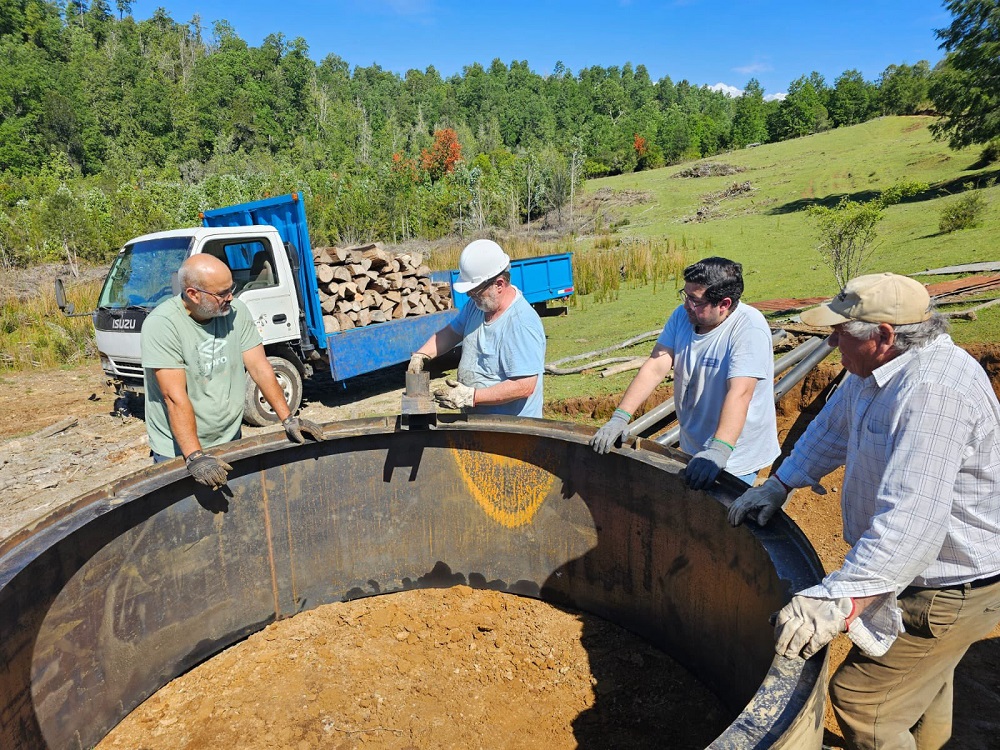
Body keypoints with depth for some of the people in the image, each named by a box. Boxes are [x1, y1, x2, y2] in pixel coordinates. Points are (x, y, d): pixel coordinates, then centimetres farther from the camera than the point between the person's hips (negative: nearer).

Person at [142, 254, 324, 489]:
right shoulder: (161, 325, -19)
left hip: (230, 441, 4)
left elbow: (259, 367, -3)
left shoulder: (236, 312, -5)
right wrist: (194, 457, -28)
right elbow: (175, 397, -24)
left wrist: (288, 418, -10)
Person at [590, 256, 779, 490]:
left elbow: (740, 392, -34)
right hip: (692, 449, 6)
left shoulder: (749, 328, -23)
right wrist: (620, 417, -19)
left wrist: (719, 450, -46)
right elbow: (655, 368, -10)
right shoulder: (683, 315, -4)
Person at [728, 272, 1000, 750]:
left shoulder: (933, 391, -34)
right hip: (919, 570, 10)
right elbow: (831, 431, 12)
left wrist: (840, 600, -47)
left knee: (860, 698, -4)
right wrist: (779, 485, 6)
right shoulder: (874, 370, -3)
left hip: (950, 591, -10)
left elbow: (911, 519, -42)